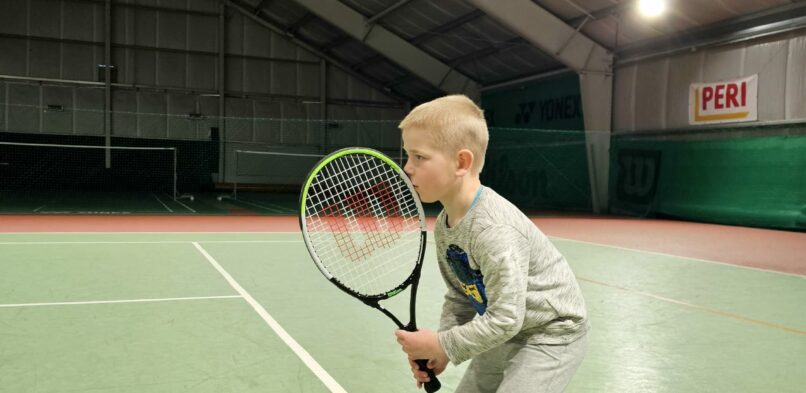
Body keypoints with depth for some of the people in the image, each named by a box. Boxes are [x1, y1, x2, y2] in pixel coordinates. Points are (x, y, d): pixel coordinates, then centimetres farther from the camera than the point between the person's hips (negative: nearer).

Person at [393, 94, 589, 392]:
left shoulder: (494, 230, -33)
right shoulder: (444, 226, -5)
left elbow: (504, 318, -32)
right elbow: (459, 297, 5)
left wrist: (441, 345, -22)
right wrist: (440, 349, -8)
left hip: (552, 331, -8)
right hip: (509, 333, 9)